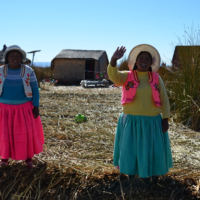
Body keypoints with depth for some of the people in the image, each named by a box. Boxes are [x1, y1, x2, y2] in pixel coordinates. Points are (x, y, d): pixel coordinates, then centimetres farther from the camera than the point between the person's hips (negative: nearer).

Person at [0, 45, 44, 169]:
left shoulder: (28, 71, -5)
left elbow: (35, 90, -2)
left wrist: (36, 106, -8)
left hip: (24, 108, 0)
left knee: (26, 133, 3)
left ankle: (29, 158, 18)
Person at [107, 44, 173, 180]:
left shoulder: (156, 79, 4)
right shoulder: (127, 76, 0)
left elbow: (164, 100, 5)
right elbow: (113, 76, -21)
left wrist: (165, 119, -3)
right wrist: (114, 60, -39)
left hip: (152, 123, 1)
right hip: (131, 122, -1)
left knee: (154, 152, 8)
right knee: (131, 152, 6)